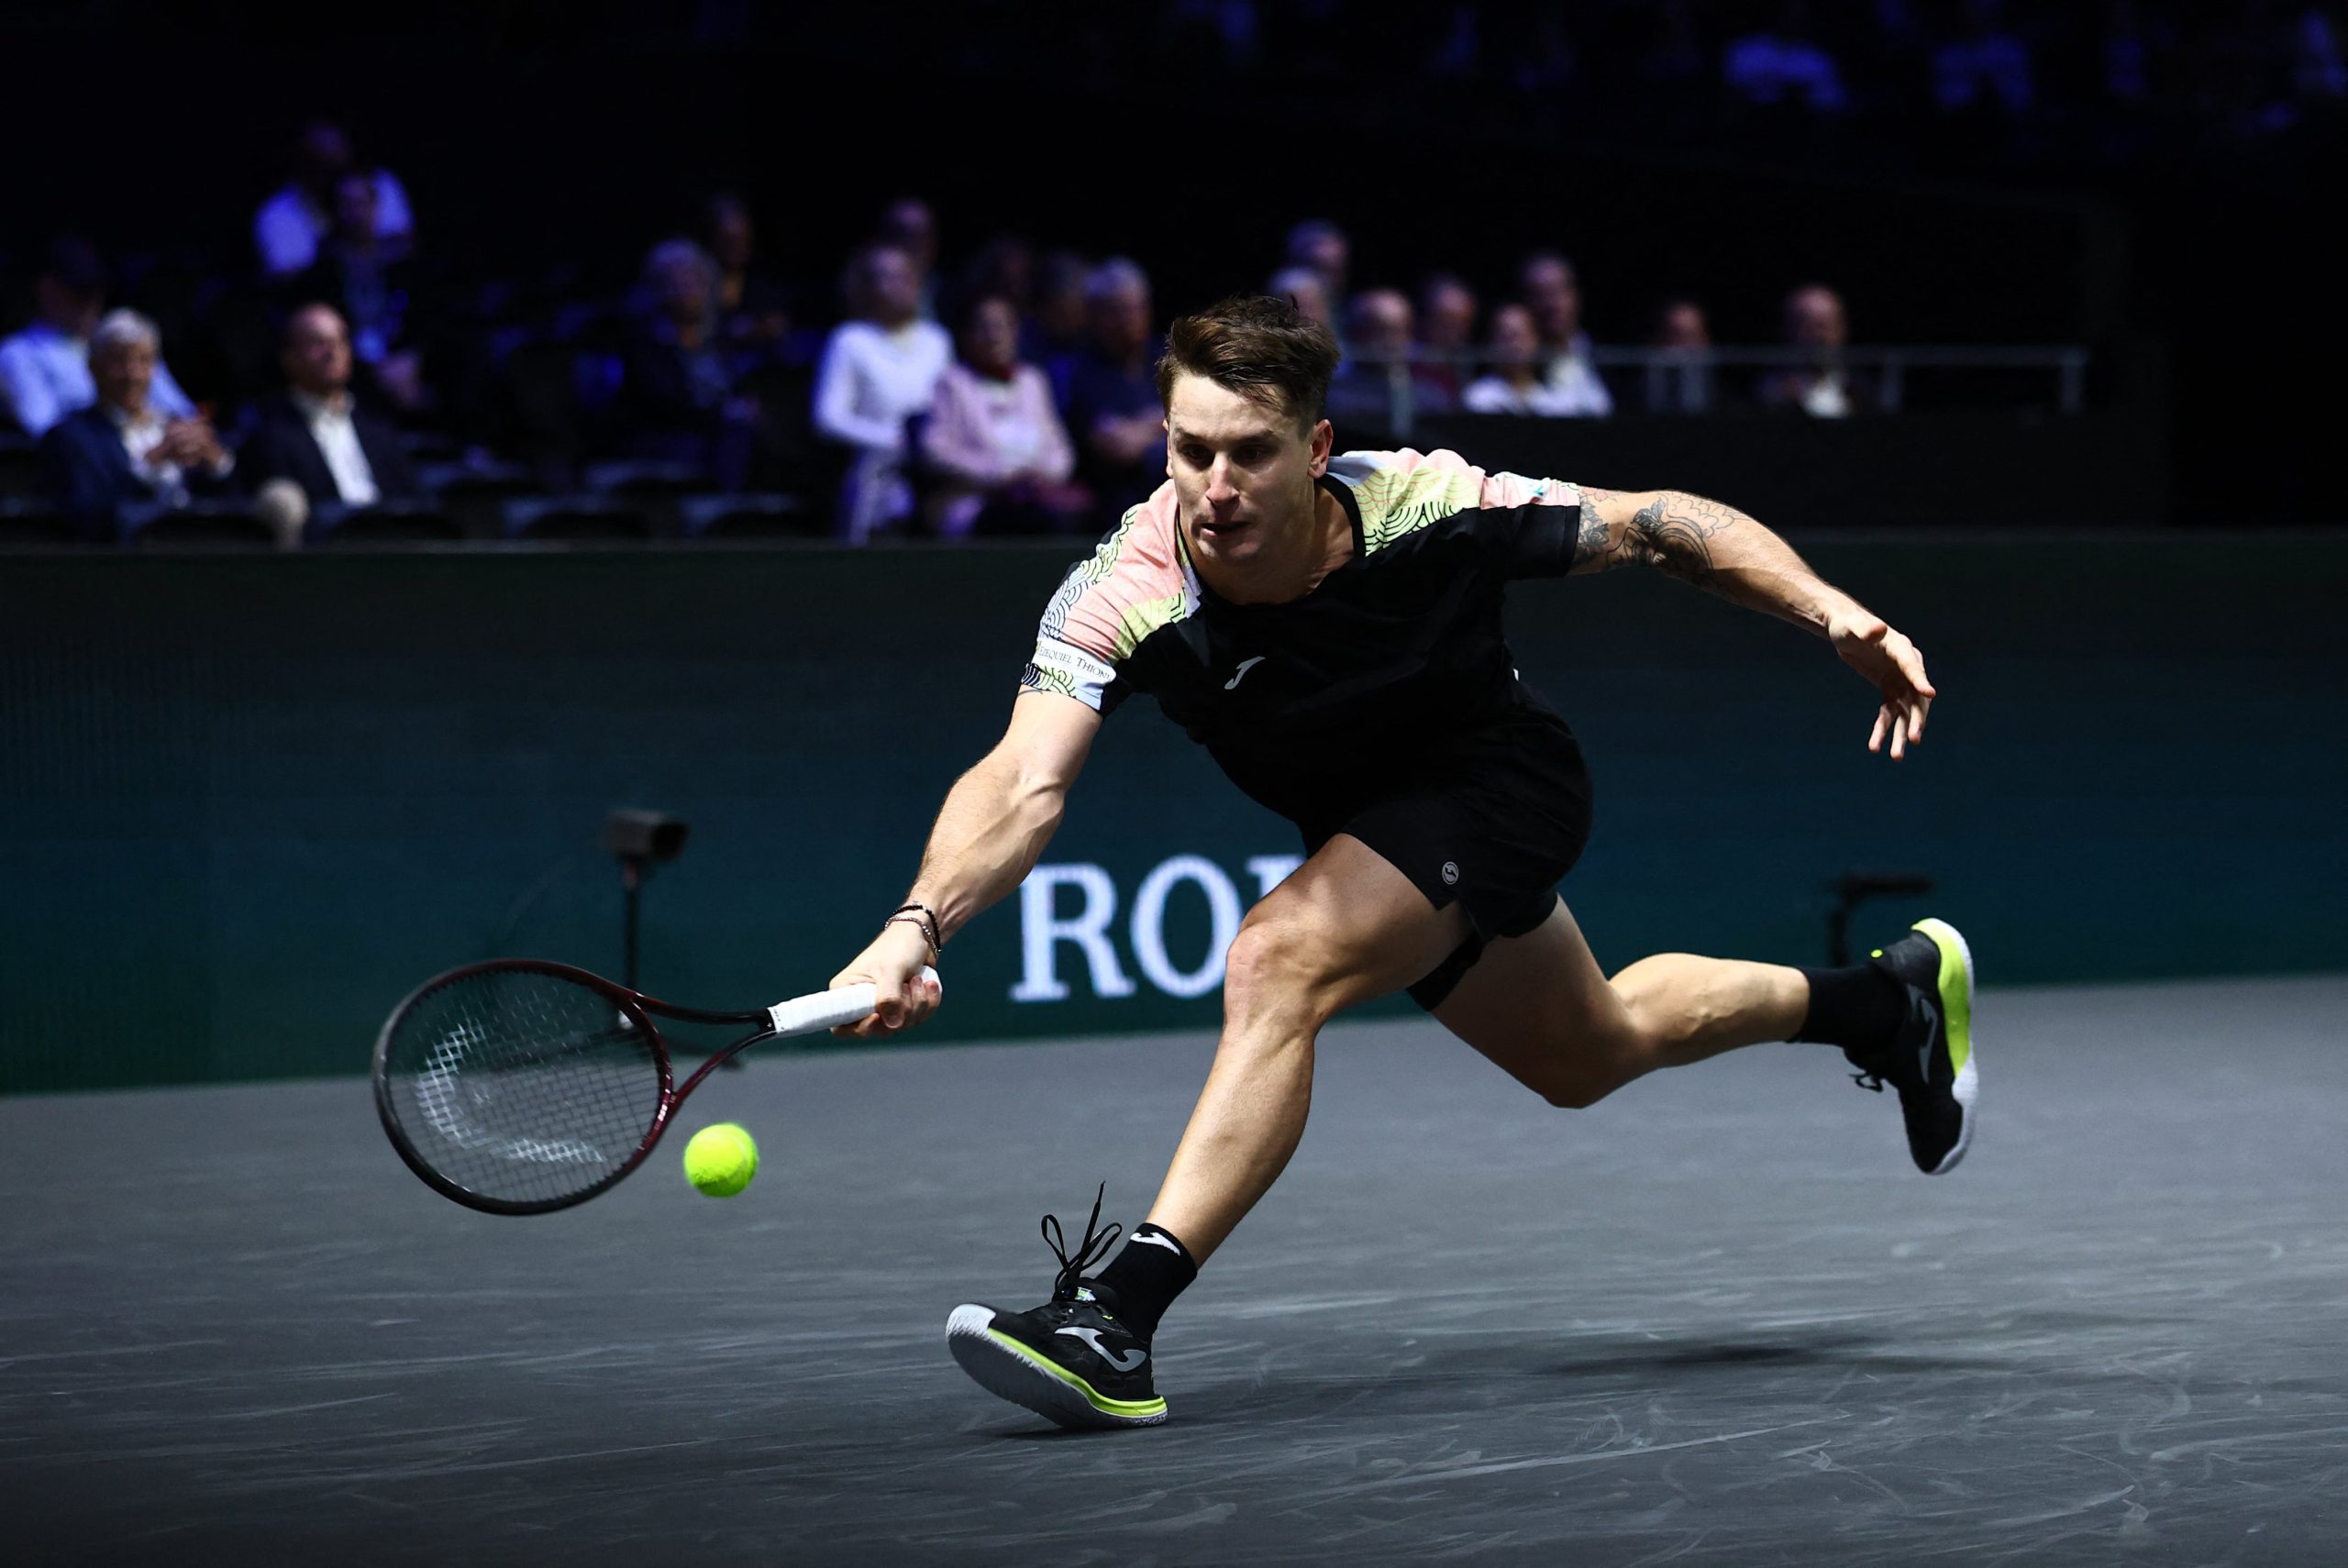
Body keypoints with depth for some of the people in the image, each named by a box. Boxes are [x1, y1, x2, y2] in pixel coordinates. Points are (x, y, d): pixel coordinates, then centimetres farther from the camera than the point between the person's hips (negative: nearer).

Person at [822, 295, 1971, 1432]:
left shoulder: (1424, 509, -33)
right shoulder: (1123, 596, -31)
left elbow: (1660, 525, -20)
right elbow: (1026, 781, -43)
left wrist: (1833, 614, -31)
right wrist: (918, 925, -61)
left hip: (1498, 784, -5)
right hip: (1361, 826, 5)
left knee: (1279, 958, -31)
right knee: (1588, 1057, 26)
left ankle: (1119, 1312, -31)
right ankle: (1887, 1002, 51)